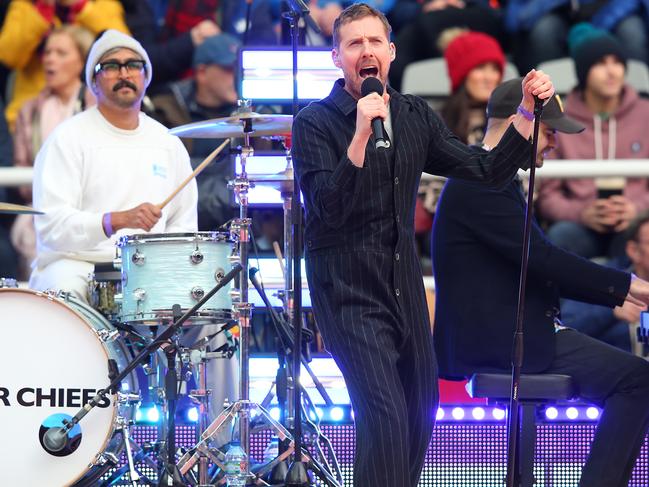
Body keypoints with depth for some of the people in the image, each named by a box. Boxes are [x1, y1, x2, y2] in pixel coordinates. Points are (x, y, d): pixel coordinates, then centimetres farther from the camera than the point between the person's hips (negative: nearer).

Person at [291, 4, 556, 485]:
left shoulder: (415, 116, 8)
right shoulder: (316, 123, -10)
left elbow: (489, 170, 7)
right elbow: (328, 209, -22)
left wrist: (527, 112, -5)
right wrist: (360, 136, -32)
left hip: (404, 282, 7)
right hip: (349, 288, -7)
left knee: (423, 407, 15)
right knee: (385, 414, -19)